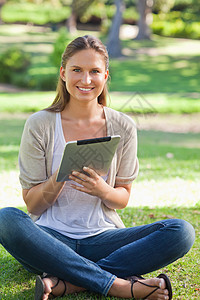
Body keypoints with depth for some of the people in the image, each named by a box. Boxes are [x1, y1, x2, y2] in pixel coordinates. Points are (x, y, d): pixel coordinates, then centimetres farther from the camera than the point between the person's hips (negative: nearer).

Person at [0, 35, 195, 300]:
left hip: (101, 237, 2)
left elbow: (123, 199, 7)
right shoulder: (40, 125, -2)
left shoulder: (123, 127, 3)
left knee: (181, 232, -21)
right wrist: (57, 179, -22)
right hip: (51, 236, -2)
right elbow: (32, 204, -1)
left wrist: (102, 190, -16)